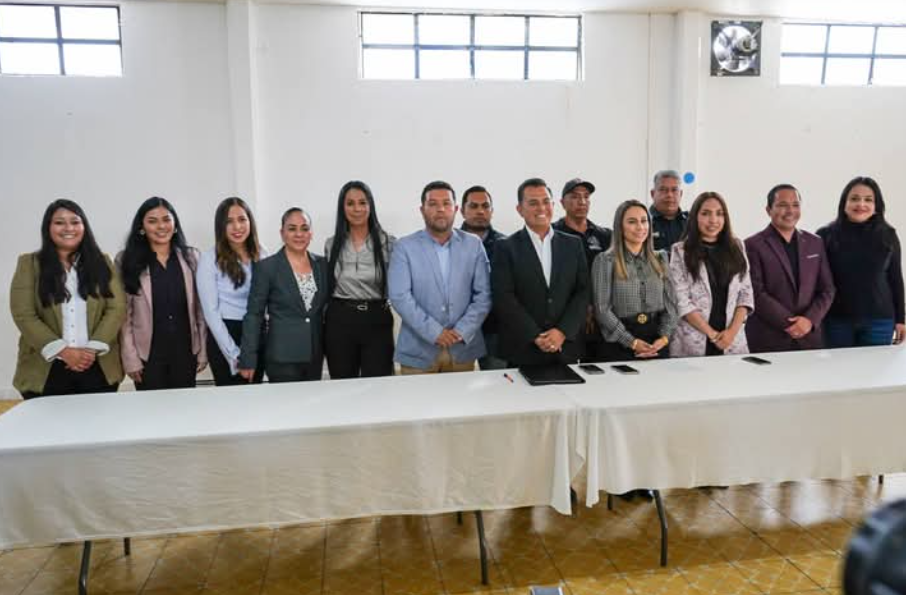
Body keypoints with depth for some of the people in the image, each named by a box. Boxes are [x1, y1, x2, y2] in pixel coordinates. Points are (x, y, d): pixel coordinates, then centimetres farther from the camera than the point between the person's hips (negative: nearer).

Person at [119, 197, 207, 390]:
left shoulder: (191, 257, 5)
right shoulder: (127, 260, -2)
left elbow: (200, 308, 5)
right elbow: (124, 314, -5)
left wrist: (203, 351, 3)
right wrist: (130, 357, -10)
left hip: (185, 351, 2)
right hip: (148, 353, -2)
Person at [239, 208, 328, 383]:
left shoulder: (322, 264, 6)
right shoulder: (266, 267, -6)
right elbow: (254, 314, -6)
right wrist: (248, 359, -8)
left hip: (315, 354, 5)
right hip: (282, 356, -4)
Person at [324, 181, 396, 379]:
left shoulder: (388, 242, -2)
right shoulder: (332, 244, 6)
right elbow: (326, 287, 14)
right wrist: (323, 323, 11)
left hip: (377, 321, -2)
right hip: (339, 321, 2)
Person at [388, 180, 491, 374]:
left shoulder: (473, 245, 5)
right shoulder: (405, 246, -1)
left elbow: (483, 295, 1)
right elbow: (400, 296, -10)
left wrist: (462, 331, -11)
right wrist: (434, 332, -16)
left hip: (463, 348, 2)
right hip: (418, 350, -2)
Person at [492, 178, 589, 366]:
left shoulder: (573, 244, 8)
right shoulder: (506, 248, -1)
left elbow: (583, 292, 3)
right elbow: (504, 298, -9)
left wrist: (563, 331, -10)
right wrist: (535, 336, -15)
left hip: (566, 348, 3)